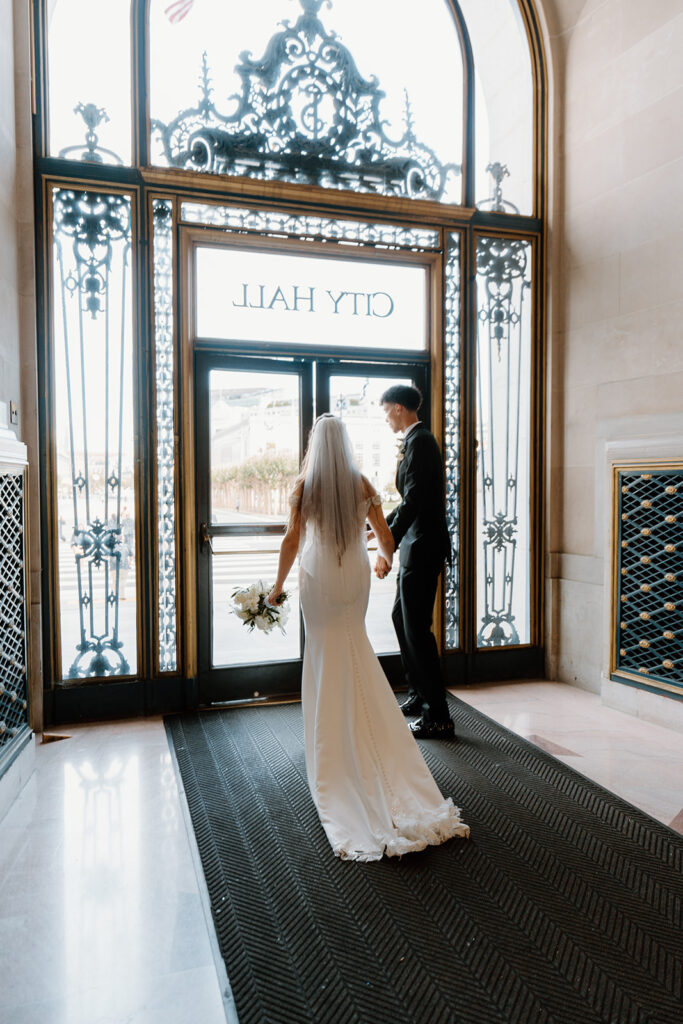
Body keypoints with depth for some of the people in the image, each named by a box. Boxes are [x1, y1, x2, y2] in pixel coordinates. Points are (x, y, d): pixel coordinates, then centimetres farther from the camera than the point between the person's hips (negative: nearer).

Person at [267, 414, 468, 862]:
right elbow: (385, 536, 3)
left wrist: (278, 585, 1)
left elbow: (292, 541, -10)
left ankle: (330, 742, 18)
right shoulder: (362, 484, -3)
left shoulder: (305, 484, -9)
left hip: (318, 577, -2)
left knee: (325, 651, 10)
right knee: (356, 643, 18)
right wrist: (390, 562, 24)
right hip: (356, 574, 2)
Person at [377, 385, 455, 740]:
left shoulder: (419, 442, -17)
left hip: (422, 549, -11)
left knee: (417, 628, -5)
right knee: (401, 617, 20)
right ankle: (419, 694, 34)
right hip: (417, 546, 11)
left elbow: (413, 501, -26)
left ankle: (437, 717, 4)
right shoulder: (417, 440, 15)